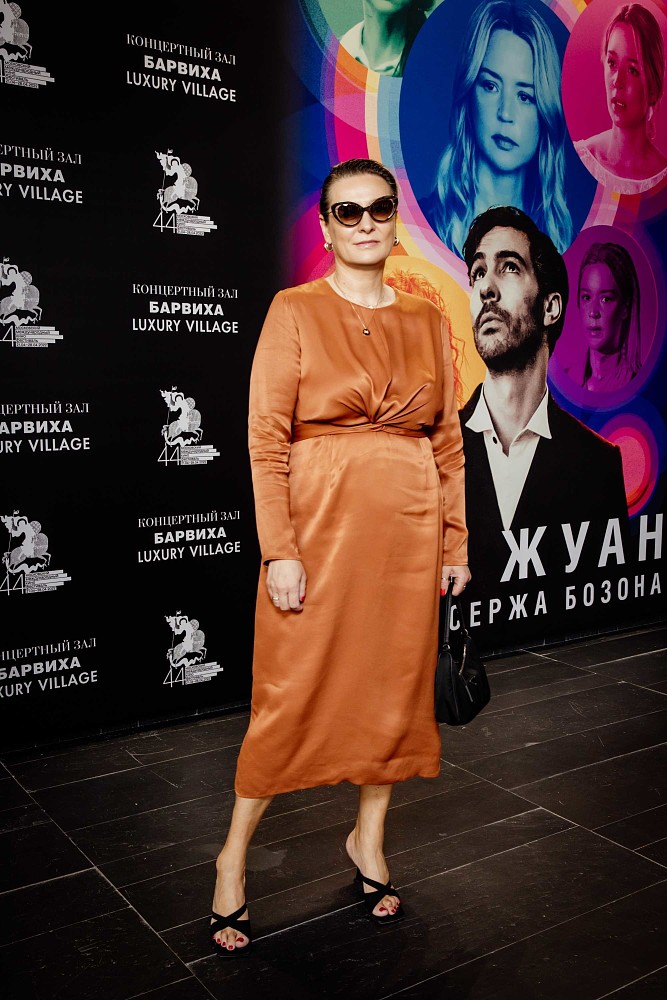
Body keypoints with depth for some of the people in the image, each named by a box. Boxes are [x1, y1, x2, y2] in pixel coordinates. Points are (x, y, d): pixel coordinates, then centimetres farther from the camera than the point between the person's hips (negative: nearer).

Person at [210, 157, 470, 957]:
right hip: (320, 525, -4)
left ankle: (368, 838, 34)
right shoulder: (294, 312, -3)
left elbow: (448, 440, 9)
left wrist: (455, 543, 7)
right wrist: (279, 551, -14)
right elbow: (267, 440, -8)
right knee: (291, 694, 3)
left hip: (409, 530, 4)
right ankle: (234, 855, 23)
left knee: (397, 685, 12)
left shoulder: (428, 321, 8)